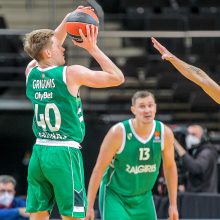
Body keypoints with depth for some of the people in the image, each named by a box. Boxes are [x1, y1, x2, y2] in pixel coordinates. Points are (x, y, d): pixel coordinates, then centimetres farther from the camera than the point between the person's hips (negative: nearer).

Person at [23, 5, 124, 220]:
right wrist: (93, 48, -1)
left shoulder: (31, 72, 6)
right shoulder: (71, 73, -11)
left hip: (38, 152, 6)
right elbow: (117, 78, -4)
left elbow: (46, 44, 28)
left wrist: (68, 20, 25)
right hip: (64, 154, -6)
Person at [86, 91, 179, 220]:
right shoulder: (118, 132, -21)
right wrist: (89, 207, -15)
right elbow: (99, 169, -15)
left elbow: (170, 167, 5)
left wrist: (173, 204, 5)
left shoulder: (165, 133, -10)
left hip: (143, 197, 4)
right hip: (114, 195, -4)